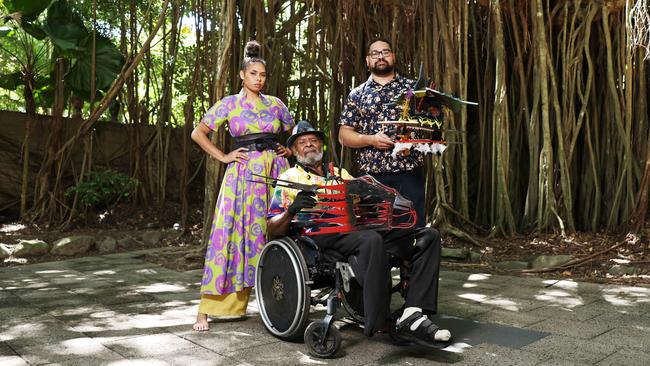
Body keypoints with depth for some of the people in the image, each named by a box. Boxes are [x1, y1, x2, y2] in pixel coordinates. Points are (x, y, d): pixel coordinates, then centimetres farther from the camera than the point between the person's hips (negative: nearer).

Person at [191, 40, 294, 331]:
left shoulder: (275, 104, 13)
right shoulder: (230, 104, 5)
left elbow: (295, 131, 28)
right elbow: (198, 133, 5)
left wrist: (289, 150, 10)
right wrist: (223, 157, -2)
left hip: (275, 172, 3)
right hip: (243, 173, -3)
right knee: (233, 232, -8)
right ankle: (207, 308, -3)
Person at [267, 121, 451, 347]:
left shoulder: (340, 173, 33)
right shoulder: (288, 179, 17)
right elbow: (273, 230, 8)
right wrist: (292, 210, -14)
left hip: (358, 226, 6)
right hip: (322, 233, -6)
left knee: (428, 236, -13)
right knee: (371, 240, -39)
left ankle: (413, 314, -27)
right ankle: (379, 325, -36)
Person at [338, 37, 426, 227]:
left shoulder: (412, 87, 9)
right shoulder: (357, 95, 11)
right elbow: (344, 135, 8)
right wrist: (371, 139, -9)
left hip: (409, 173, 0)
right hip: (372, 176, 1)